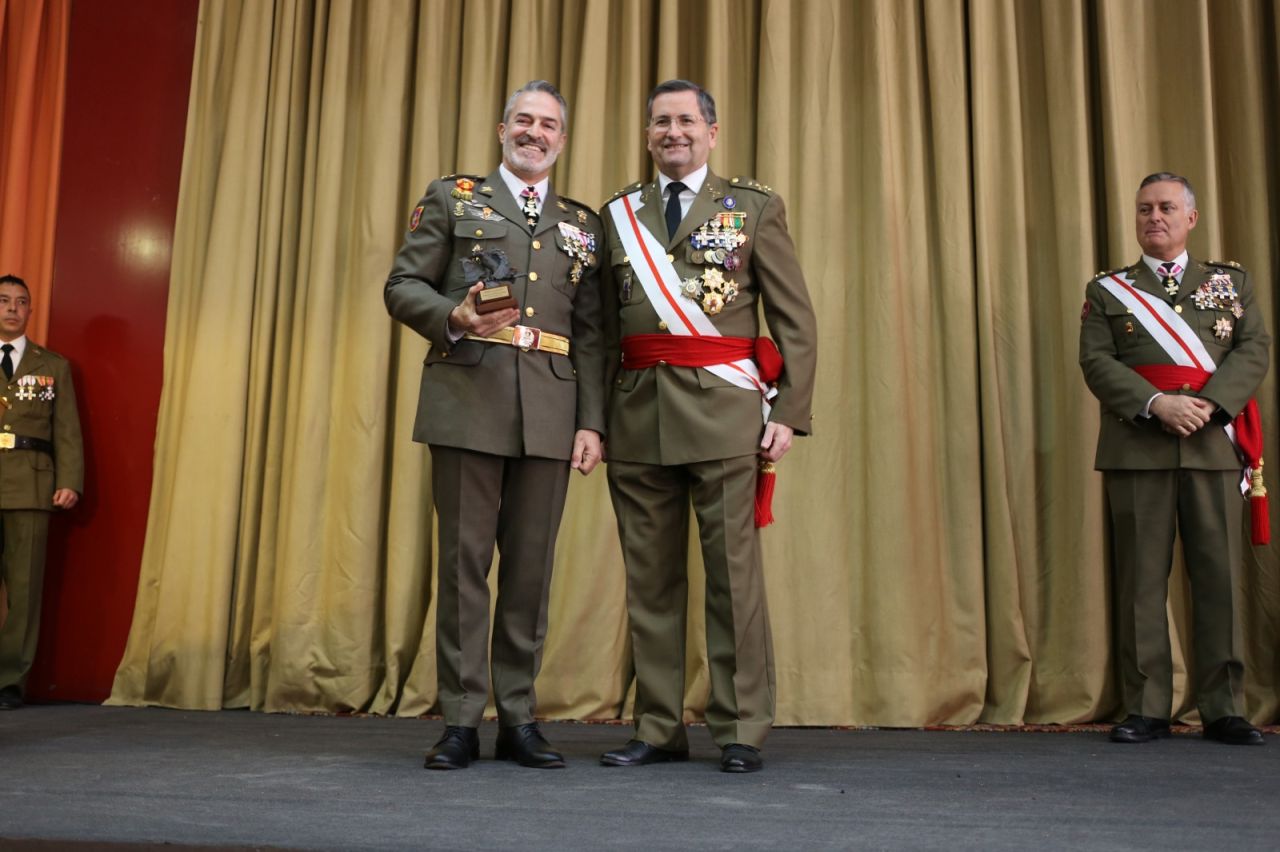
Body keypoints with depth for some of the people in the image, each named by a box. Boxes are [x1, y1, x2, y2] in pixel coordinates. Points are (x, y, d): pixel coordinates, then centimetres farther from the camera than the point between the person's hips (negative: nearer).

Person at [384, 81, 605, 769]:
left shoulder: (582, 223, 18)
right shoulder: (451, 198, 13)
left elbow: (591, 333, 12)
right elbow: (402, 286, 6)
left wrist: (591, 422, 3)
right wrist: (453, 317, -14)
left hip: (550, 411, 2)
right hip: (469, 401, -2)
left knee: (531, 566, 5)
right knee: (464, 560, 0)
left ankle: (518, 718, 15)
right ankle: (460, 721, 9)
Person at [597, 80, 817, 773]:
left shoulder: (755, 208, 8)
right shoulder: (619, 214, 15)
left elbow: (795, 320, 3)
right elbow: (605, 327, 13)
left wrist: (788, 413, -6)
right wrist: (596, 416, 4)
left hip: (724, 411, -3)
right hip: (639, 415, 3)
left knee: (733, 571, -2)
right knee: (650, 576, 6)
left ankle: (740, 732, 8)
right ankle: (659, 729, 16)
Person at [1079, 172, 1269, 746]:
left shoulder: (1232, 282, 17)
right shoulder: (1107, 290, 13)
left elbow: (1254, 351, 5)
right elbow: (1097, 362, 1)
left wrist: (1209, 405, -12)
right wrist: (1157, 404, -14)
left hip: (1214, 444, 1)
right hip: (1137, 449, -1)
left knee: (1219, 575, 0)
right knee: (1141, 579, -1)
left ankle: (1223, 709, 9)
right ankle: (1147, 709, 5)